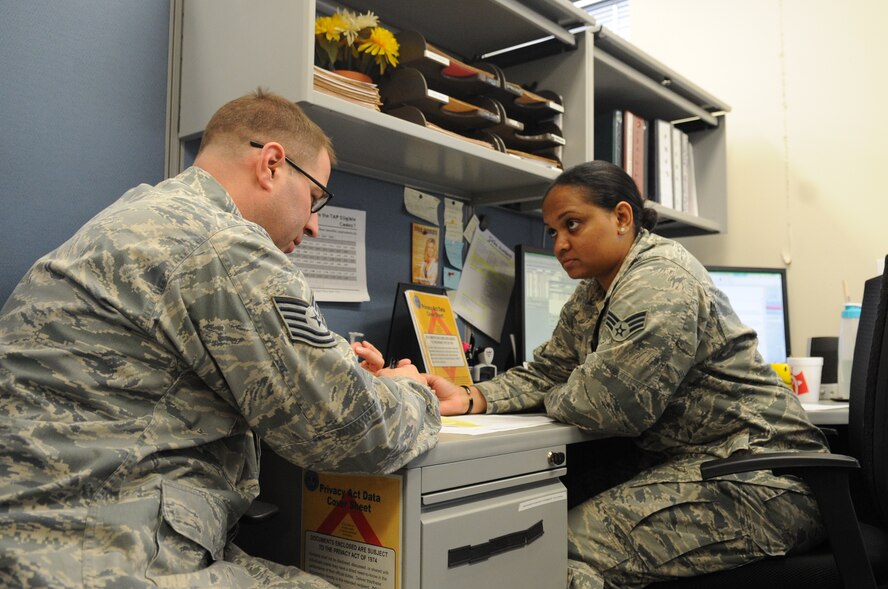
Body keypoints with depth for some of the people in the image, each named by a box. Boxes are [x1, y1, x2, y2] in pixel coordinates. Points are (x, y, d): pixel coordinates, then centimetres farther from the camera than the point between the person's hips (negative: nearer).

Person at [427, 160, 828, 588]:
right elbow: (545, 373, 10)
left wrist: (553, 400, -2)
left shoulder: (660, 282, -18)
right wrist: (470, 399, -6)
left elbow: (606, 405, -23)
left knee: (574, 544, -22)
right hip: (686, 467, 8)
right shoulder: (590, 299, 13)